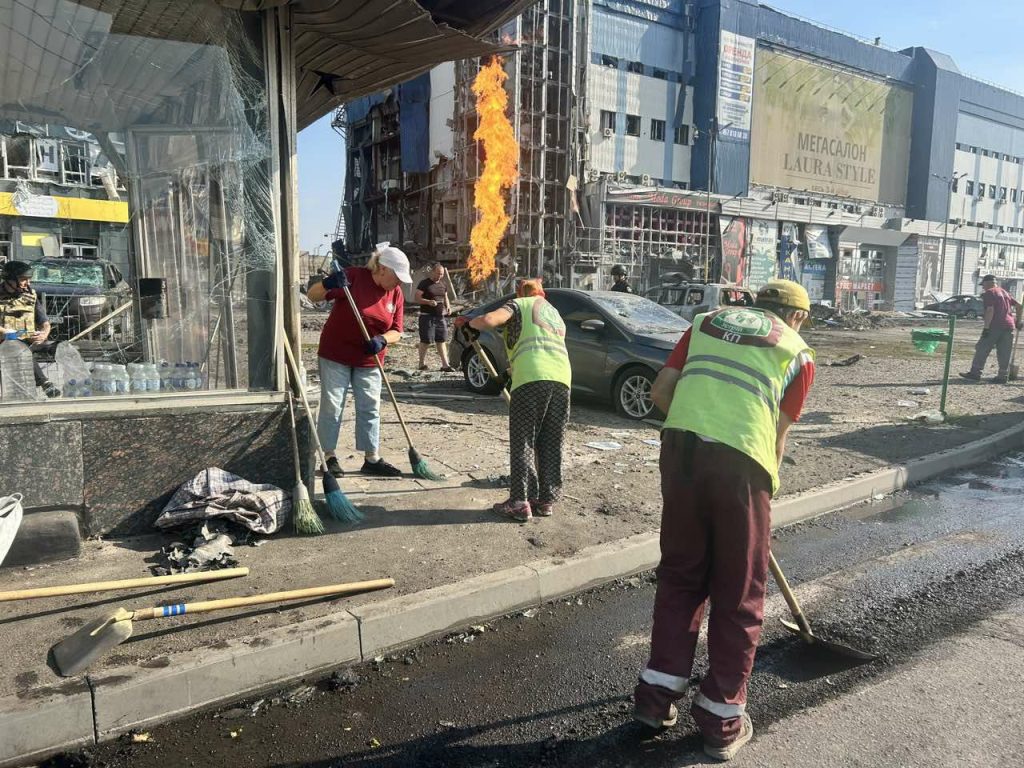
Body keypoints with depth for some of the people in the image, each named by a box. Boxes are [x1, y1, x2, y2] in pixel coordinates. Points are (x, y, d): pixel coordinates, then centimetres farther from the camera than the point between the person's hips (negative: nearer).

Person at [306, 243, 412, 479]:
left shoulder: (396, 293, -1)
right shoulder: (353, 277, -15)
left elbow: (396, 330, 1)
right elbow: (312, 295, -13)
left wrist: (382, 340, -21)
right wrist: (328, 284, -35)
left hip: (369, 360, 5)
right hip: (335, 354, -4)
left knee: (370, 409, 7)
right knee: (332, 406, 1)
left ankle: (372, 459, 15)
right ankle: (330, 457, 12)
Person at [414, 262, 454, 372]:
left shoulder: (443, 284, 14)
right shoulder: (424, 283, -6)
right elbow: (416, 297, -10)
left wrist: (448, 306, 4)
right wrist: (428, 302, -24)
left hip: (441, 316, 6)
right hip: (427, 316, -6)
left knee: (442, 340, 5)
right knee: (425, 341, -1)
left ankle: (445, 364, 6)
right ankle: (422, 364, 11)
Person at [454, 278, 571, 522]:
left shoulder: (518, 305, 14)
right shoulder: (555, 313, 34)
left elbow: (489, 320, -6)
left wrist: (469, 323, 14)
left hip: (532, 377, -6)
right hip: (562, 377, 6)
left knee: (522, 442, -1)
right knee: (552, 444, 11)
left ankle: (520, 502, -2)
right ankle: (546, 500, 15)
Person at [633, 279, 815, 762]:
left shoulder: (708, 320, 22)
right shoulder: (798, 353, 15)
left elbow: (660, 391, 16)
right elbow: (777, 436, 12)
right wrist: (765, 491, 25)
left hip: (680, 449, 3)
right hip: (740, 461, -3)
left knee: (679, 575, 19)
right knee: (739, 595, 13)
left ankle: (657, 694, 27)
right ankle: (722, 719, 24)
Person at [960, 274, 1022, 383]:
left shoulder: (988, 293, -5)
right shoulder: (1004, 292, 20)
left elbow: (990, 310, -16)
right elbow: (1018, 305, 21)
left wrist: (986, 327, -17)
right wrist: (1017, 320, 26)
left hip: (995, 326, -7)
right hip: (1009, 326, 8)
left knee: (982, 349, -1)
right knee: (1004, 353, 7)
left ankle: (975, 373, -3)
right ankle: (1003, 377, 8)